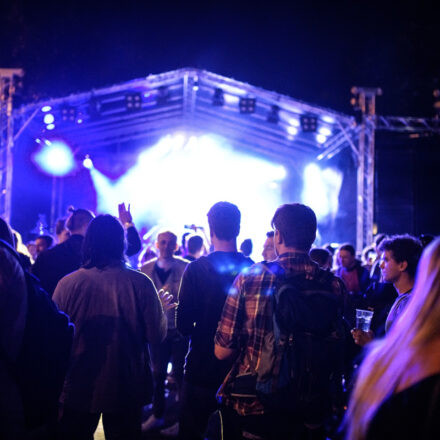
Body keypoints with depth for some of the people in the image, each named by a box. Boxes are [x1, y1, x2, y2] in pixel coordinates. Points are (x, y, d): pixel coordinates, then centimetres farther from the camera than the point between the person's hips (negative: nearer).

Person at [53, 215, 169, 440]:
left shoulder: (67, 283, -13)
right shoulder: (141, 283, -13)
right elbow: (157, 334, -9)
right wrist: (162, 308, 10)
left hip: (77, 389, 0)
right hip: (126, 391, 0)